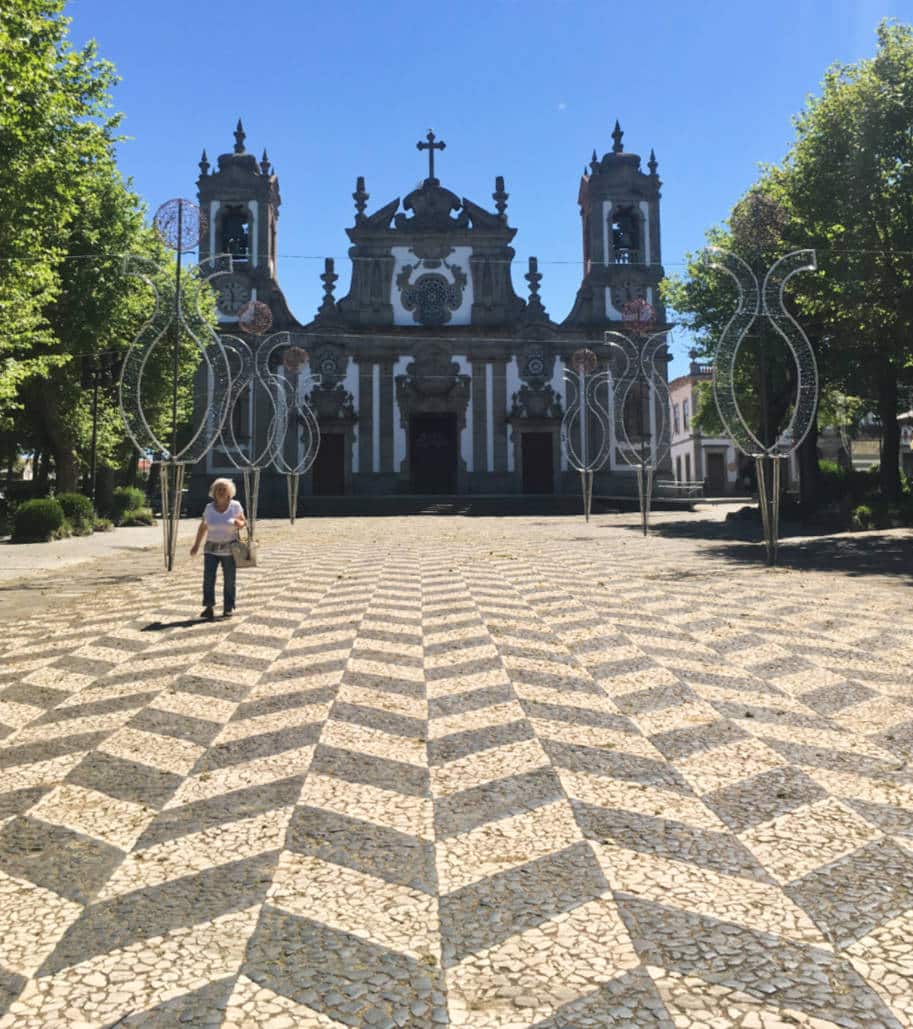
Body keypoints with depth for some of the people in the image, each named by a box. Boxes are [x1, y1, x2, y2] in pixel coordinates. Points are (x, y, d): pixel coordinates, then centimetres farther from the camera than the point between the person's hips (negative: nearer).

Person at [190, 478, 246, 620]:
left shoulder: (235, 505, -4)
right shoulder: (209, 507, 2)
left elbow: (243, 522, 6)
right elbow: (203, 527, 12)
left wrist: (239, 524, -18)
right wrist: (196, 545, 13)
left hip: (229, 549, -1)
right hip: (211, 549, 2)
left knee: (229, 581, 2)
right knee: (208, 578, -10)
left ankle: (228, 609, 13)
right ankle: (208, 607, -1)